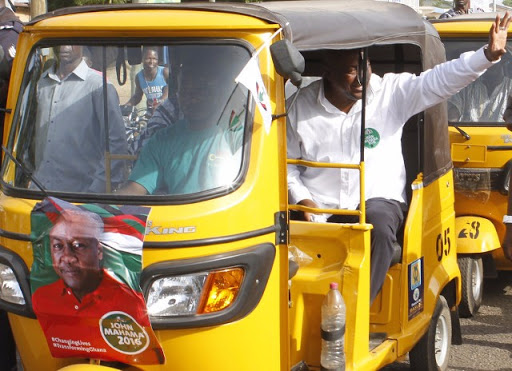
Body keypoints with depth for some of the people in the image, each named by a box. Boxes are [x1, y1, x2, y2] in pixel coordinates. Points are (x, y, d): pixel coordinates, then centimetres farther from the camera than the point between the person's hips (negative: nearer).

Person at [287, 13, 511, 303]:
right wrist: (302, 198, -7)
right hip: (319, 210, 1)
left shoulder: (392, 92, 2)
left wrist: (488, 55, -19)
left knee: (379, 226, -36)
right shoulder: (301, 106, 3)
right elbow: (285, 162, 9)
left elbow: (441, 80, -7)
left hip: (378, 201, -1)